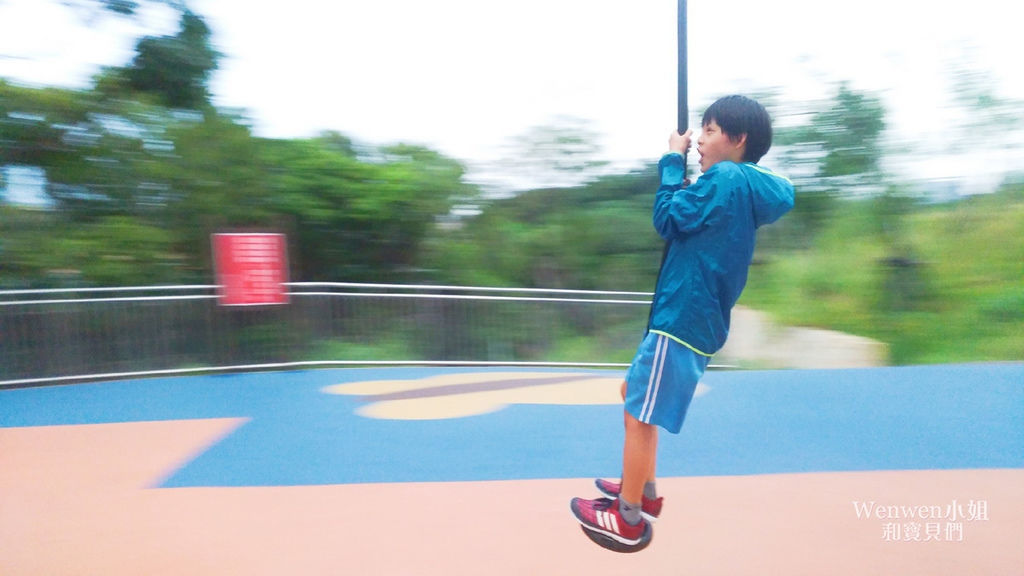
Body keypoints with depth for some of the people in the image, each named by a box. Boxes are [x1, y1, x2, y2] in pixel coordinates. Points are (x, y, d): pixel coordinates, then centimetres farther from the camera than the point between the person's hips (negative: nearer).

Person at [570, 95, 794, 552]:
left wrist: (673, 162, -4)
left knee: (640, 413, -1)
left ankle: (628, 521, 13)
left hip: (681, 321, -10)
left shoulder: (725, 177, -14)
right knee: (635, 394, 22)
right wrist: (688, 191, 7)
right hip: (694, 319, 10)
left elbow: (667, 220, -13)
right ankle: (644, 493, 33)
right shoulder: (746, 188, 14)